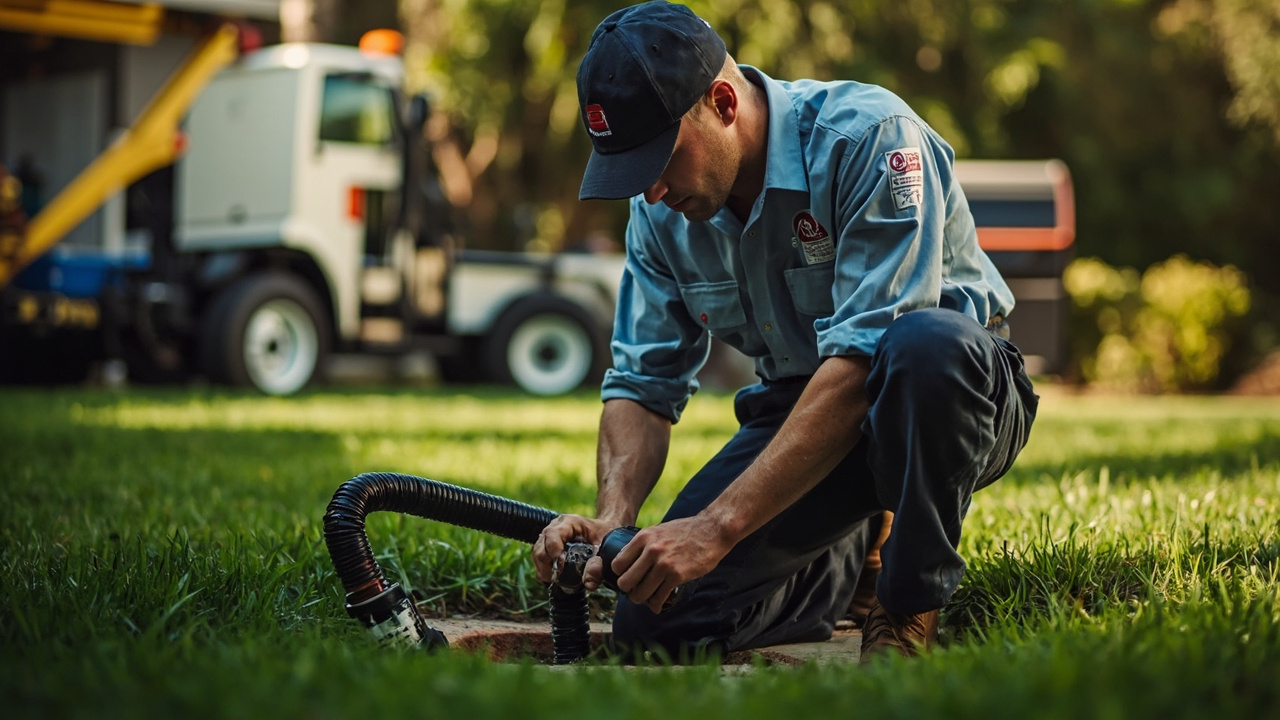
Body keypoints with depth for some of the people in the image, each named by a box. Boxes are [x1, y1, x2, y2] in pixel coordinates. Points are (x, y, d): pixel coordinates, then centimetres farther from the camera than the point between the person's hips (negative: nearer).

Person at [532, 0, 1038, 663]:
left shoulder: (869, 137, -26)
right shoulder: (660, 210, -5)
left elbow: (864, 359, -34)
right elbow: (643, 384, -2)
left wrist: (718, 524, -38)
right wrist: (612, 515, -23)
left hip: (957, 392, -5)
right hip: (795, 408, 5)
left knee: (927, 344, -42)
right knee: (651, 626, -12)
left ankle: (909, 613, -19)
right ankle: (856, 551, 15)